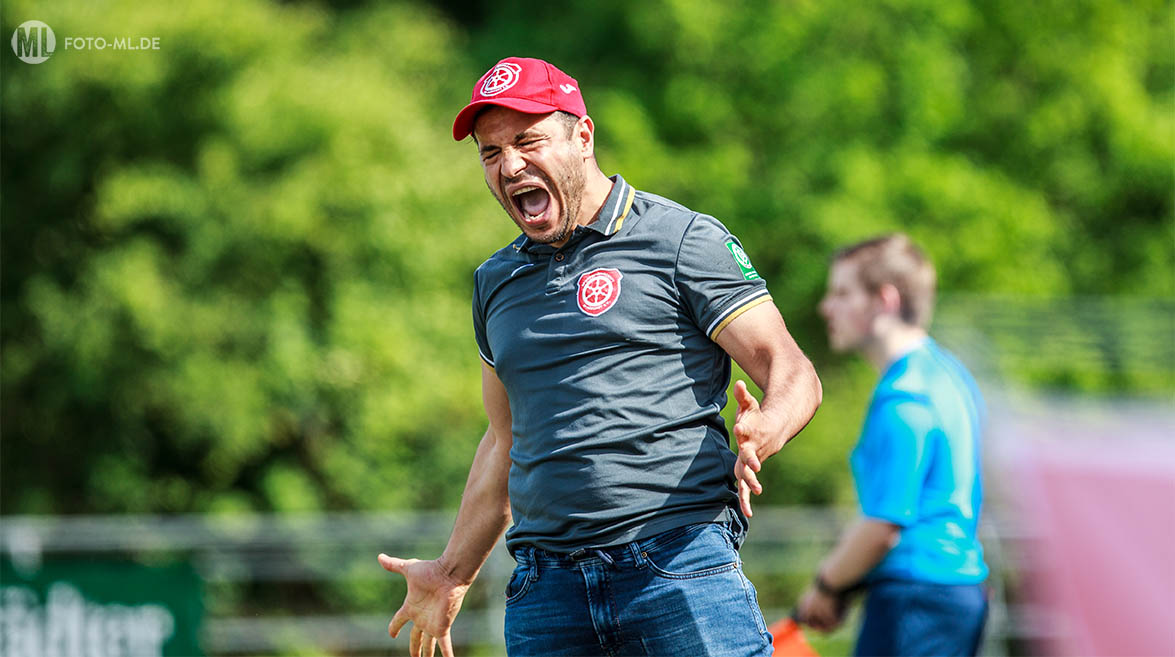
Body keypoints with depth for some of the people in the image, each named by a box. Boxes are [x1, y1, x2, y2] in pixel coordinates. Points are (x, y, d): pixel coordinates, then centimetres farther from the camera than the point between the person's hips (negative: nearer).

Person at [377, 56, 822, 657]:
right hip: (545, 586, 5)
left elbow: (791, 370, -4)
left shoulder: (682, 241, 1)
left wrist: (764, 432, -27)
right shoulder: (495, 282, 19)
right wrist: (453, 574, 28)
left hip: (680, 567, -5)